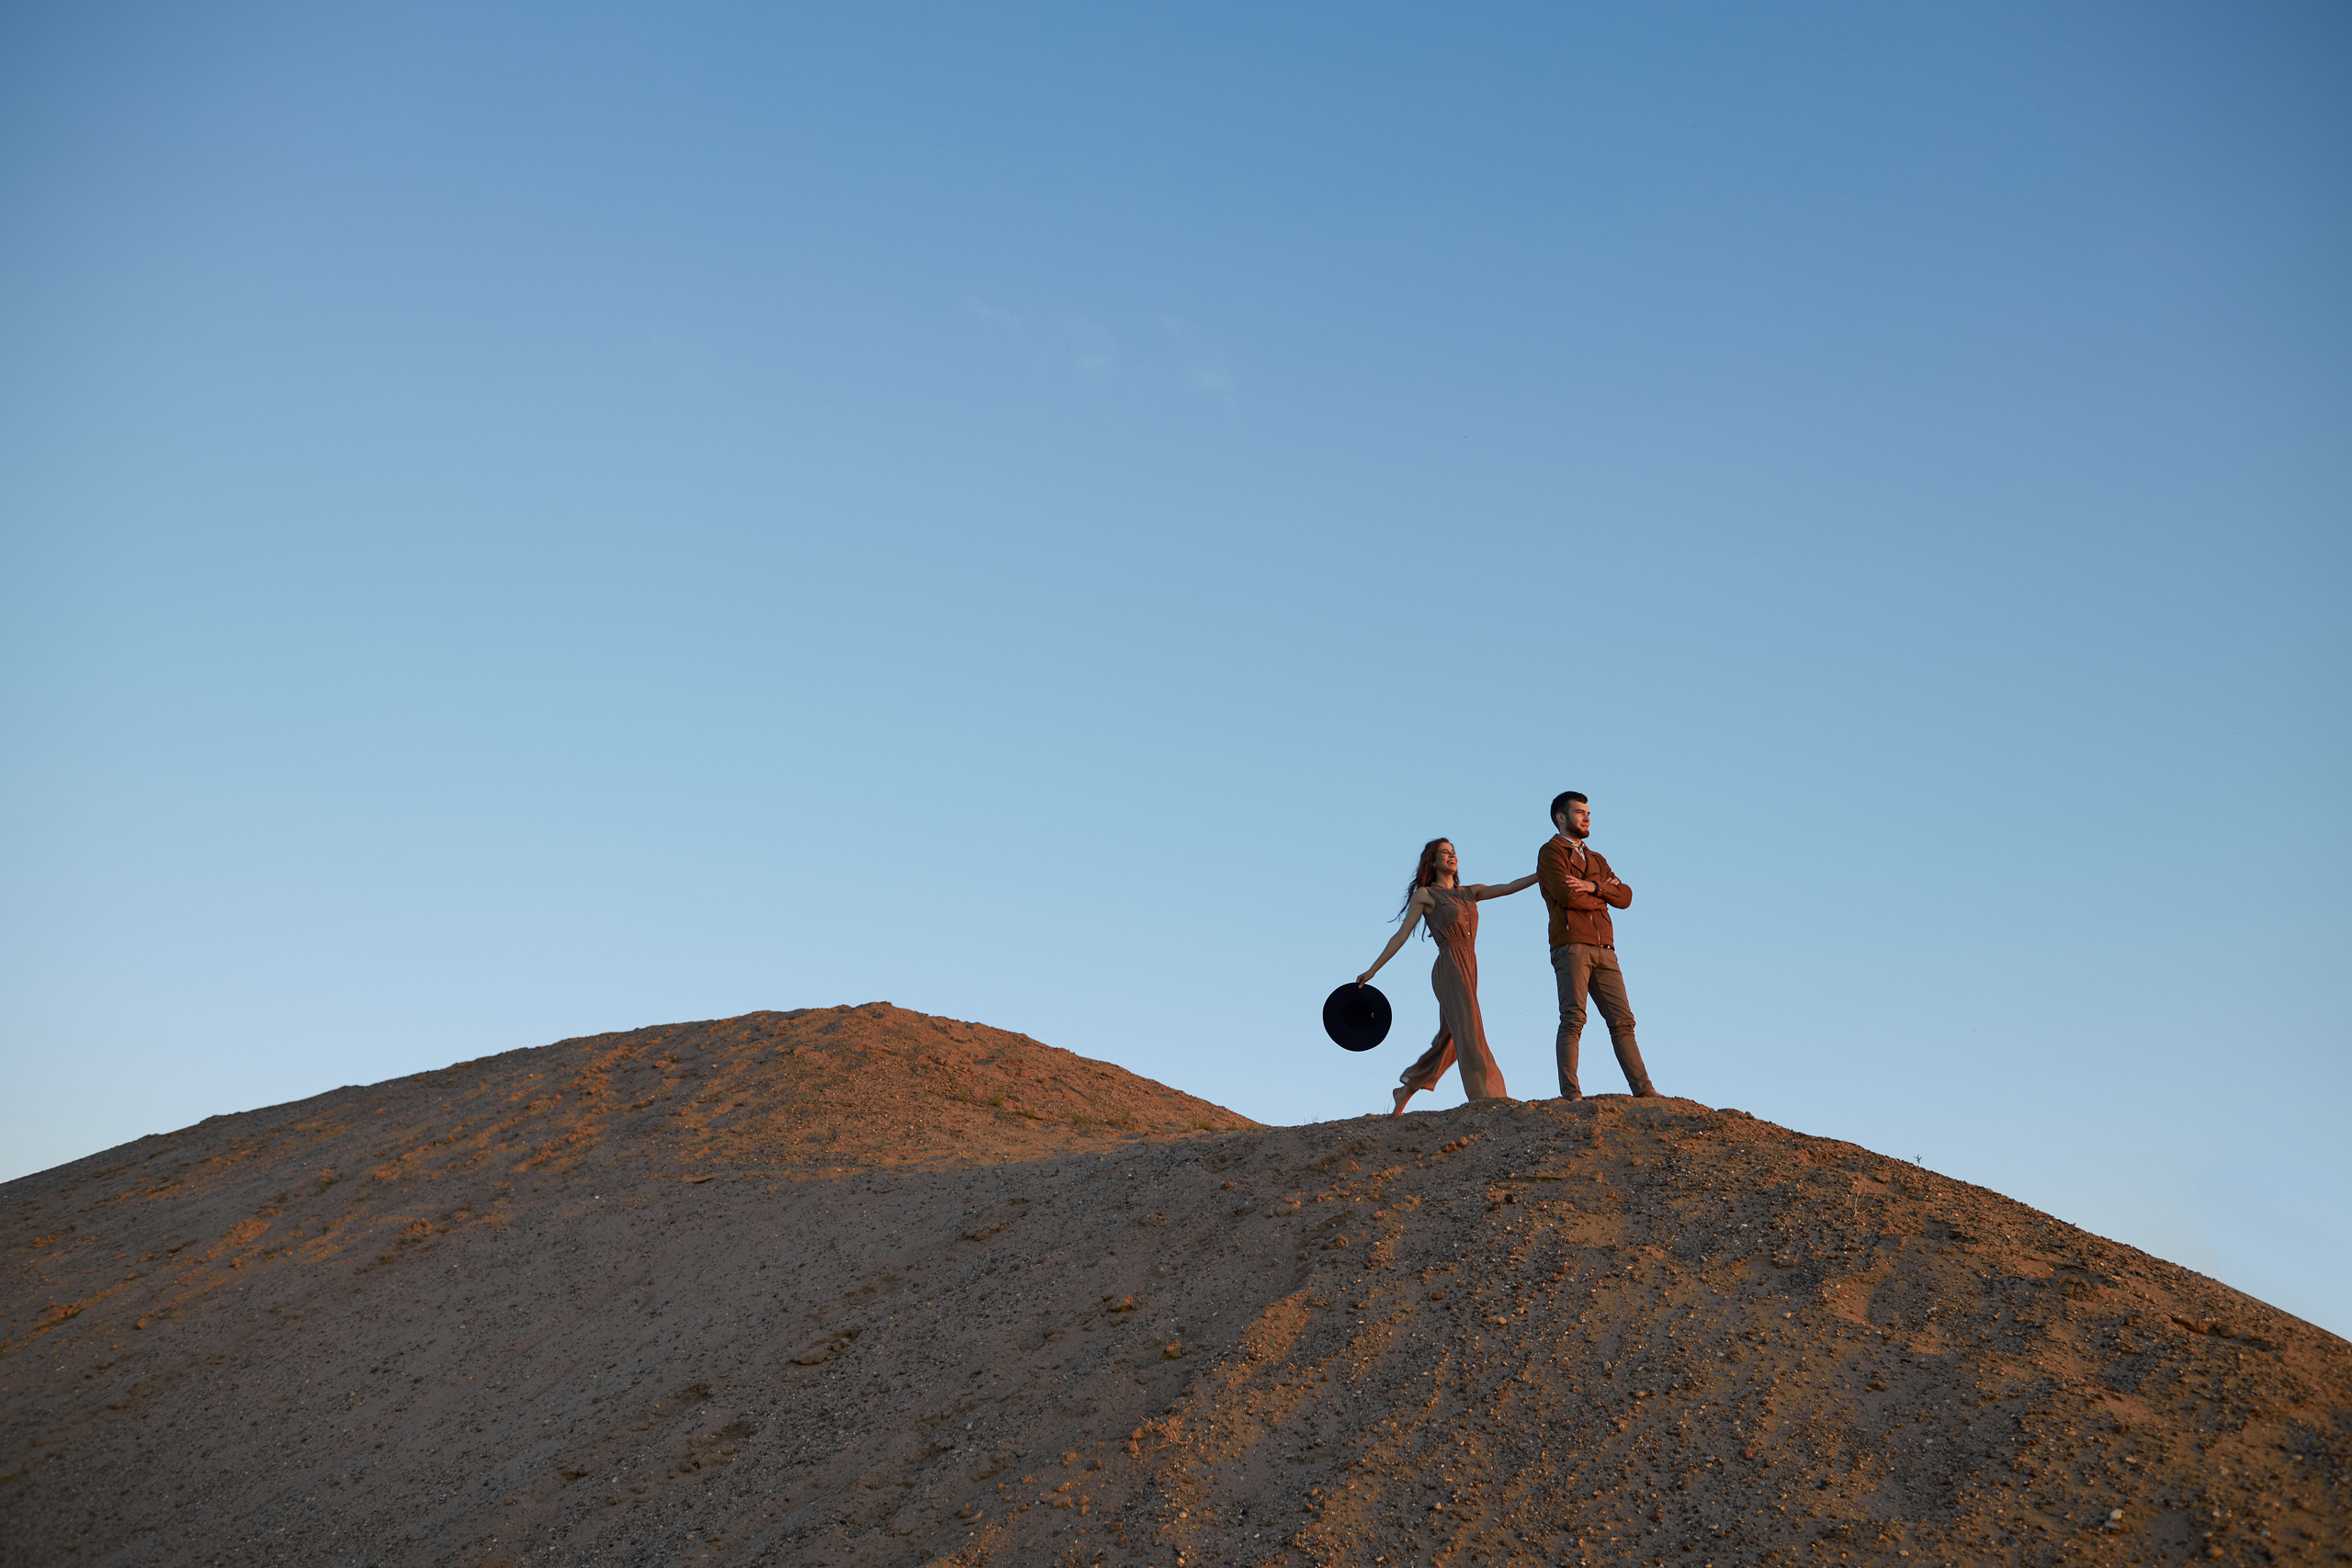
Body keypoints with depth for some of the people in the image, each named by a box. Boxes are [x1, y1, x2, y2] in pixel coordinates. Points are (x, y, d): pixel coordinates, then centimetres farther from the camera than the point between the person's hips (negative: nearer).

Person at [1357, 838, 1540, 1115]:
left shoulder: (1470, 892, 19)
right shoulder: (1425, 894, 4)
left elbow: (1508, 888, 7)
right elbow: (1400, 936, 4)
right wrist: (1372, 970, 2)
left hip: (1468, 970, 6)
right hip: (1449, 968, -6)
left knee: (1447, 1040, 10)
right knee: (1468, 1032, -17)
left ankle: (1406, 1090, 23)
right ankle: (1484, 1097, -23)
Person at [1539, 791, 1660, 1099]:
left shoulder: (1596, 860, 27)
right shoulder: (1551, 852, 5)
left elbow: (1625, 896, 11)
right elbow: (1567, 895, -12)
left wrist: (1593, 886, -6)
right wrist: (1603, 896, 4)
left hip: (1604, 949, 6)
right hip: (1571, 946, -6)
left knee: (1622, 1020, 1)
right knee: (1573, 1019, -13)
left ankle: (1643, 1088, -2)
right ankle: (1570, 1093, -15)